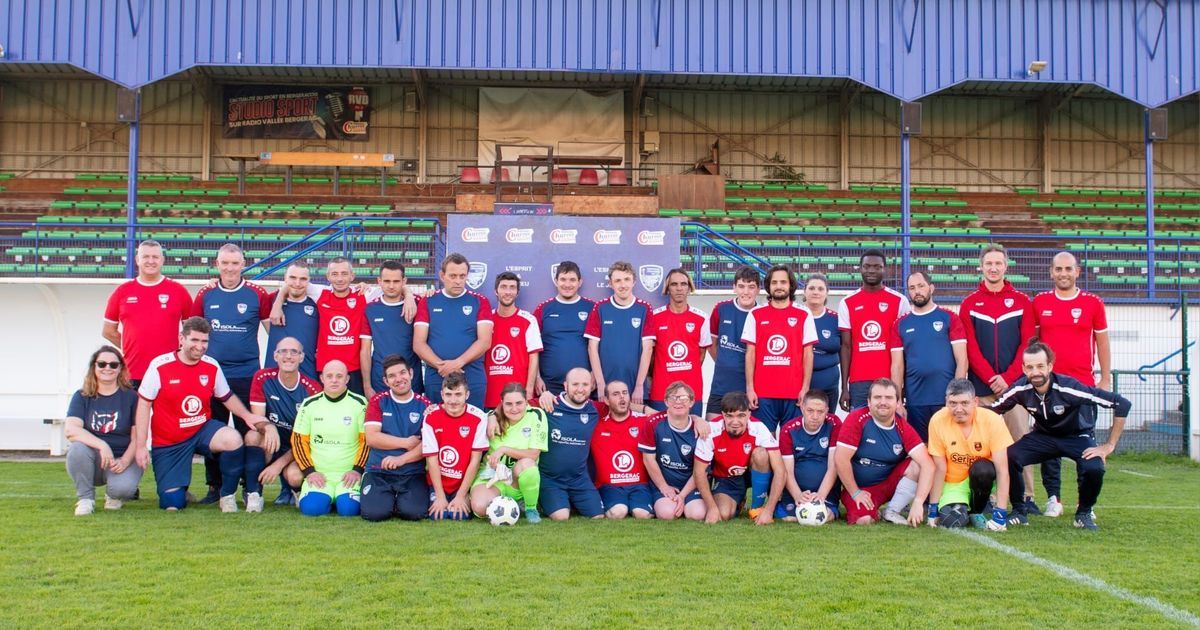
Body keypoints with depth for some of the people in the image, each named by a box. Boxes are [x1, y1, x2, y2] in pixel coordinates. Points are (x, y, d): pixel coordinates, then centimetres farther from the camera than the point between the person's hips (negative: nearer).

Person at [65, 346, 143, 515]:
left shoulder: (131, 397, 0)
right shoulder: (82, 397, 2)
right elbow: (71, 430, -14)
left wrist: (124, 461, -22)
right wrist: (102, 446, -29)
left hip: (123, 459, -1)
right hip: (93, 460, 1)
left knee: (123, 488, -33)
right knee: (77, 448, -33)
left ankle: (113, 494, 7)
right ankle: (85, 498, -10)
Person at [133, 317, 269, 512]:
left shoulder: (212, 367, -3)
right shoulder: (159, 366, -13)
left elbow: (228, 397, 11)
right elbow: (144, 405, -9)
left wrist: (247, 415, -9)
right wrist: (140, 446, -13)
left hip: (202, 430, 2)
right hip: (168, 443, -2)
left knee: (233, 439, -31)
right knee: (172, 504, -10)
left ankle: (228, 496, -9)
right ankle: (179, 492, 31)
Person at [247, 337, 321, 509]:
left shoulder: (312, 390, -11)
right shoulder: (263, 378, -7)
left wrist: (279, 464, -19)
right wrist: (269, 427, -37)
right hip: (270, 447, 1)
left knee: (295, 475, -32)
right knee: (253, 435, -31)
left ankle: (290, 489, 8)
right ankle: (253, 494, -17)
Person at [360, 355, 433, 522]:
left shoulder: (425, 405, 5)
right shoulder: (377, 401, 6)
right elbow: (371, 438, -5)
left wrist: (402, 459, -16)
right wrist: (407, 442, -7)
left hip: (413, 472, 0)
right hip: (379, 471, 0)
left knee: (414, 512, -25)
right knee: (374, 512, -24)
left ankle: (400, 501, 11)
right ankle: (390, 499, 11)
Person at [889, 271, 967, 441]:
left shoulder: (949, 319, 3)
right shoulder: (900, 325, 9)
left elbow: (961, 359, -1)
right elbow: (897, 366, 7)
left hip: (947, 400, -2)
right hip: (914, 402, 2)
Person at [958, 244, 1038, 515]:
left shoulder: (1022, 302, 8)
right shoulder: (969, 304, 9)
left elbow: (1028, 345, 2)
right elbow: (970, 348, 2)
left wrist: (1007, 377, -9)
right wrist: (990, 378, -9)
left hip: (1014, 384, 0)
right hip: (981, 386, 0)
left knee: (1021, 440, -3)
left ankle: (1026, 496, 1)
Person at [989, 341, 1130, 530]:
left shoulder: (1068, 387, -31)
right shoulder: (1021, 389, -20)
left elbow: (1122, 404, -29)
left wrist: (1109, 446, -24)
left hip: (1078, 437, -2)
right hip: (1043, 435, 3)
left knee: (1094, 469, -33)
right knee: (1008, 457, -25)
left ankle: (1084, 513, -2)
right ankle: (1018, 511, -2)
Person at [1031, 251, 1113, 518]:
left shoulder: (1093, 303, 3)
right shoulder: (1040, 303, 6)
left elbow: (1103, 343, 8)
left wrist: (1106, 379, 5)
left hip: (1083, 384, -1)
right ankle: (1053, 498, 10)